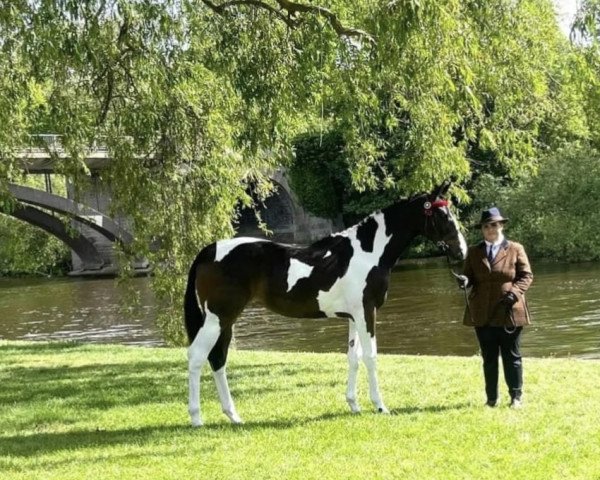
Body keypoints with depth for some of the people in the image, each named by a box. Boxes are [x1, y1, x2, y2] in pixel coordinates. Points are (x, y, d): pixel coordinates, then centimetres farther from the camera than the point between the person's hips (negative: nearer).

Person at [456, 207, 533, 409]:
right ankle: (492, 398, 17)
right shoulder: (474, 251, 9)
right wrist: (465, 280, -15)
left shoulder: (515, 249, 2)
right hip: (482, 313, 3)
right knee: (489, 358, 9)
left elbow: (526, 275, 1)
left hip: (509, 311, -2)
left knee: (512, 356, 5)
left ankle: (516, 397, 14)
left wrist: (514, 292, -16)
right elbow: (469, 275, 10)